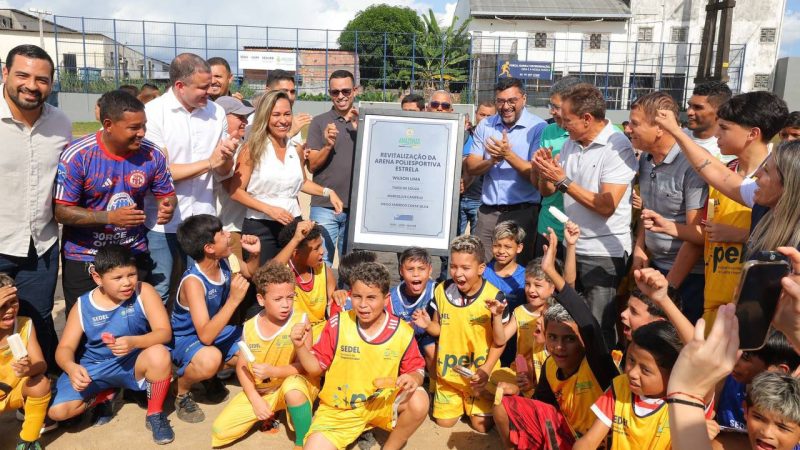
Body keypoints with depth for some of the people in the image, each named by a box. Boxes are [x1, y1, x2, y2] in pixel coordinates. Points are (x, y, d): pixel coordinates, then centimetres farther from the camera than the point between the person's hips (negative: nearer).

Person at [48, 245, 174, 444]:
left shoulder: (144, 292, -16)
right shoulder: (83, 306, -10)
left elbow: (164, 332, -21)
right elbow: (65, 348, -10)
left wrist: (134, 342, -40)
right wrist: (71, 367, -34)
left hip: (133, 362, -2)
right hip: (95, 368, 2)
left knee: (159, 354, -36)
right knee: (57, 411, -18)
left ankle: (155, 414, -9)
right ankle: (104, 396, 15)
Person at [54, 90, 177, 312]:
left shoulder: (152, 154, -7)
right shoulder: (77, 156, -15)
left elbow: (167, 195, 5)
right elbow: (61, 211, -13)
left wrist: (167, 207, -19)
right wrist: (111, 217, -25)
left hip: (134, 254, 2)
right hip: (83, 258, -2)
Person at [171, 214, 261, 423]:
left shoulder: (226, 261, -12)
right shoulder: (193, 281, -32)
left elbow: (250, 273, 12)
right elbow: (205, 336, -39)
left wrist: (254, 254, -10)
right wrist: (233, 300, -43)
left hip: (216, 331, 7)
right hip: (187, 339, -7)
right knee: (210, 359, -39)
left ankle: (211, 376, 14)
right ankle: (182, 390, -5)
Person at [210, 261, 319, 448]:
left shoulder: (299, 321, -18)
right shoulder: (250, 327, -7)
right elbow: (242, 366, -1)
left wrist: (273, 372, -33)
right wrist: (256, 400, -13)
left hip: (294, 383, -4)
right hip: (260, 391, 5)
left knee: (292, 389, -41)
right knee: (220, 432, -5)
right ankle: (270, 414, 18)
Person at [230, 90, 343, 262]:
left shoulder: (296, 149, 7)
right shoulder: (253, 148, -6)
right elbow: (235, 191, -7)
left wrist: (328, 192, 8)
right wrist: (269, 209, -17)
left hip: (292, 225, 4)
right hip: (260, 228, -4)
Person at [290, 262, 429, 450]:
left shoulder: (402, 332, -13)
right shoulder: (337, 324, -14)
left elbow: (416, 369, -2)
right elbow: (316, 367, -4)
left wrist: (413, 378, -25)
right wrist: (300, 346, -23)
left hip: (382, 403, 1)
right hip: (338, 409, -1)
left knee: (419, 402, -26)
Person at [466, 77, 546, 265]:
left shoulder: (538, 128, -6)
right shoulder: (485, 126, 8)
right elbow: (471, 168, 4)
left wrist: (508, 154, -22)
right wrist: (492, 160, -15)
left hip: (522, 212, -3)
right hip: (488, 212, 4)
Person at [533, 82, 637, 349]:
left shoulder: (618, 147, -14)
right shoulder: (571, 144, 7)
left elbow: (606, 206, -21)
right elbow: (547, 191, 12)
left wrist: (563, 181, -21)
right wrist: (546, 173, -9)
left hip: (604, 254, -7)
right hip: (571, 247, 7)